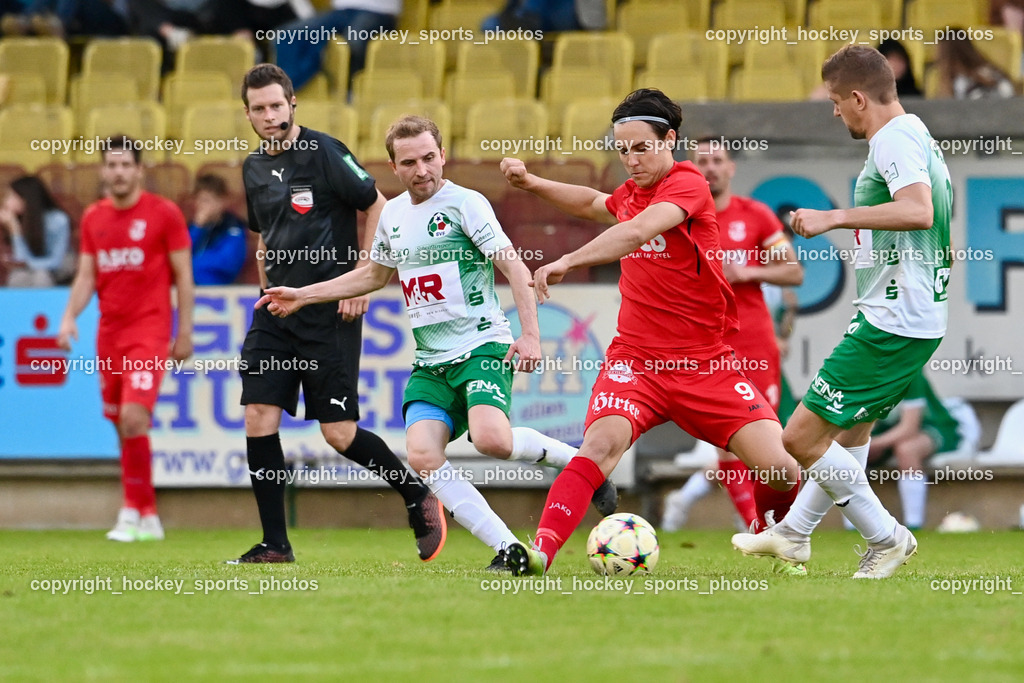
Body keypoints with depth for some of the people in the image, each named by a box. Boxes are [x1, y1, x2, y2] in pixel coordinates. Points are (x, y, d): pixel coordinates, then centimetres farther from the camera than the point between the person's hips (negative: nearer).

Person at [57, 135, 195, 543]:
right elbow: (86, 276, 12)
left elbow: (183, 277, -1)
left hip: (149, 330, -5)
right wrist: (69, 317, -5)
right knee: (122, 425, 7)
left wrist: (185, 333, -4)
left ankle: (133, 513, -13)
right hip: (109, 332, 5)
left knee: (133, 418, -19)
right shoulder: (93, 218, 10)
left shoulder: (164, 214, -3)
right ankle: (148, 519, 16)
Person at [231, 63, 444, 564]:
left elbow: (379, 207, -6)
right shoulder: (254, 169, 12)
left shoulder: (324, 153, -9)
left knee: (339, 433, -7)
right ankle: (275, 545, 1)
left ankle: (419, 498, 17)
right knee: (258, 419, -6)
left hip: (330, 313, -6)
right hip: (276, 312, 6)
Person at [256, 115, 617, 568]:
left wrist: (530, 335, -23)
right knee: (422, 455, -18)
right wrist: (303, 296, 31)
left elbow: (514, 268, -11)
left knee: (490, 438, -31)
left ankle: (578, 461, -2)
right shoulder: (393, 214, 14)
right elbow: (375, 275, 32)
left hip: (481, 349, -6)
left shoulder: (465, 204, -6)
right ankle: (508, 549, -14)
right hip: (430, 363, 6)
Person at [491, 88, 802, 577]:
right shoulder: (630, 193, 11)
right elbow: (593, 204, 37)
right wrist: (530, 183, 26)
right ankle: (540, 550, -32)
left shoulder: (687, 184, -10)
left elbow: (637, 232, -30)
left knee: (780, 470, -11)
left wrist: (569, 261, -39)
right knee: (602, 442, -26)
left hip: (704, 363, -4)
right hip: (635, 358, 4)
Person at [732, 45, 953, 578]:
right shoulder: (919, 136, 15)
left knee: (801, 437, -9)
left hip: (890, 325, -11)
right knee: (852, 427, 26)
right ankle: (793, 534, 40)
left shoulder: (894, 139, -16)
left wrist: (833, 218, -31)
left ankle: (886, 538, 0)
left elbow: (919, 211, -33)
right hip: (922, 320, 11)